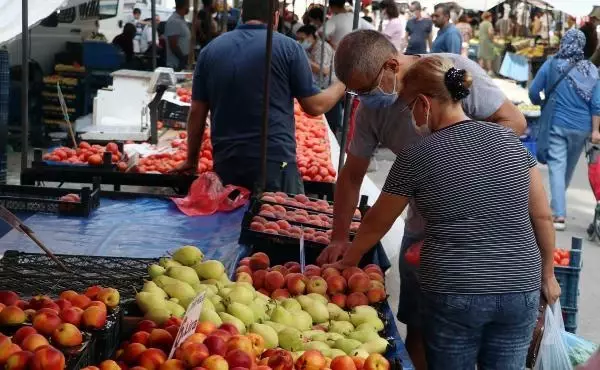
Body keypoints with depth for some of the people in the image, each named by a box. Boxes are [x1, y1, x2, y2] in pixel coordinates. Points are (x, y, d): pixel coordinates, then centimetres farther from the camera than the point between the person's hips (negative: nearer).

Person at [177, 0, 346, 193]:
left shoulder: (210, 49, 7)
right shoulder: (288, 47, -3)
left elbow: (196, 112, 9)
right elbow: (315, 106, 1)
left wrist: (191, 160, 19)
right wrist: (342, 84, 20)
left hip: (225, 163, 4)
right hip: (275, 163, -3)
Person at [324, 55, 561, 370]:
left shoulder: (416, 157, -6)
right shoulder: (510, 141, 4)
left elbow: (376, 223, 7)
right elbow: (542, 217, 6)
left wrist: (346, 262, 23)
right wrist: (548, 275, 19)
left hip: (453, 295, -3)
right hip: (520, 292, 4)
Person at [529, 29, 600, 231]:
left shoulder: (551, 65, -7)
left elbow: (533, 92, -2)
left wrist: (540, 103, 19)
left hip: (557, 124, -3)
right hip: (581, 127, 3)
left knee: (557, 167, -4)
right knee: (569, 166, 19)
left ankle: (559, 214, -14)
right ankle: (558, 204, 39)